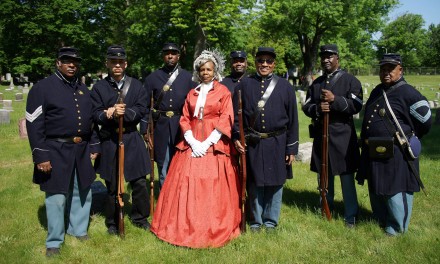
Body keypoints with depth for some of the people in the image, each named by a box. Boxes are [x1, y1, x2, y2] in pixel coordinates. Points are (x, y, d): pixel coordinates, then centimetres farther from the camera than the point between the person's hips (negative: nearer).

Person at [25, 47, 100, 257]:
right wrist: (41, 156, -16)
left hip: (81, 150, 6)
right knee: (57, 197, 3)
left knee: (83, 192, 15)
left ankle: (78, 229, 35)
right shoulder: (42, 88, -8)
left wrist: (93, 146, 11)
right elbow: (34, 124, -11)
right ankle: (54, 241, 20)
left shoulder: (83, 89, 12)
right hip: (56, 151, -6)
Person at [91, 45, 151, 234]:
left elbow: (141, 110, -5)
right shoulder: (99, 87, 2)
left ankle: (140, 217, 27)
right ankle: (112, 222, 27)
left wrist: (124, 112, -21)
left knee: (139, 182, 5)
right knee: (112, 185, 9)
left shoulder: (136, 85, 5)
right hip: (109, 141, -1)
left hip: (132, 139, 1)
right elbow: (95, 114, -5)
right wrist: (109, 114, -25)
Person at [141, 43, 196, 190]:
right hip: (161, 127, 0)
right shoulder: (152, 78, 4)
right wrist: (144, 130, 2)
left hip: (182, 127, 0)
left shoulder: (188, 78, 4)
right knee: (163, 167, 9)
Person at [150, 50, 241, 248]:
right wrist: (193, 142, -7)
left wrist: (206, 143, -13)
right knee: (186, 186, 2)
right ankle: (185, 226, 14)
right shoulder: (192, 94, 15)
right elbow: (185, 119, 10)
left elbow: (226, 120, -6)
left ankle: (213, 230, 10)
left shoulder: (223, 91, 3)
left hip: (214, 146, -4)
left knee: (212, 190, -3)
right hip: (191, 145, 4)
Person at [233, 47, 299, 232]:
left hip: (277, 144, 0)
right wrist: (236, 137, -5)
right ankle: (256, 221, 25)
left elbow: (292, 119, 3)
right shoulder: (244, 85, 4)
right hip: (251, 144, 0)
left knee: (275, 184, 9)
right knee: (254, 185, 8)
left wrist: (291, 148, 0)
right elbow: (236, 113, 6)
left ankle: (271, 222, 26)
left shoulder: (285, 87, 3)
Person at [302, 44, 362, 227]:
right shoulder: (316, 83, 14)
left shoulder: (350, 80, 0)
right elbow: (306, 107, 9)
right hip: (321, 135, 5)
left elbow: (356, 105, -10)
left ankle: (350, 216, 13)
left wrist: (334, 100, -22)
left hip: (343, 136, -4)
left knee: (347, 177, 2)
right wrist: (317, 109, -13)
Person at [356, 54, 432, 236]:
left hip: (395, 154, -8)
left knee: (395, 192, 2)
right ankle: (380, 220, 40)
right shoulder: (377, 91, 11)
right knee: (376, 190, 20)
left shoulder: (408, 94, -13)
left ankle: (397, 228, 21)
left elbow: (425, 122, -7)